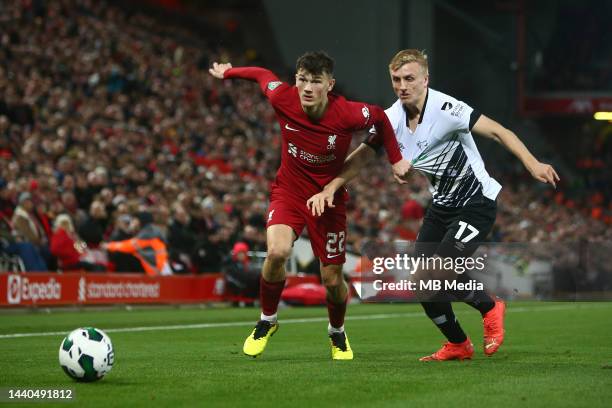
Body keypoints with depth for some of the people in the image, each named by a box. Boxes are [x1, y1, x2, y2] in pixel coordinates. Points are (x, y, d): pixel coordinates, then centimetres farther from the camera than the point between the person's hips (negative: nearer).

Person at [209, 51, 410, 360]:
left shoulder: (348, 114, -24)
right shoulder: (283, 98, -19)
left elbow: (380, 117, -2)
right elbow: (262, 75, 3)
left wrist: (395, 159, 3)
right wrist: (227, 72, 19)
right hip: (288, 192, 0)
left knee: (332, 280, 4)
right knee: (277, 252, -28)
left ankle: (337, 333, 38)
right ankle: (267, 321, -1)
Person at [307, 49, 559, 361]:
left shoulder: (445, 109, -23)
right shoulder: (391, 119, -5)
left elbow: (498, 132, -25)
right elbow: (360, 157, 6)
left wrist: (532, 164, -37)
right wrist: (329, 189, -6)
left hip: (477, 202, -7)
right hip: (442, 205, 7)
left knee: (439, 273, -19)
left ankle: (490, 307, 10)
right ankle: (458, 344, 21)